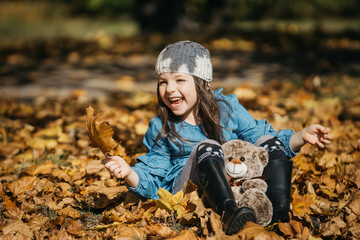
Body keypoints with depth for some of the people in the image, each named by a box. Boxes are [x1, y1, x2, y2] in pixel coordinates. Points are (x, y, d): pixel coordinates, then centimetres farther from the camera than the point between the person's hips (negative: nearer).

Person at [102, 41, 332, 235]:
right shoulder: (160, 129, 2)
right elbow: (151, 179, 2)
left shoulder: (227, 108, 4)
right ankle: (229, 213, -51)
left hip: (238, 183, 3)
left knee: (271, 141, -13)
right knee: (206, 148, -28)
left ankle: (281, 216, -32)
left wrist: (302, 136, -7)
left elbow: (261, 138, 8)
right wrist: (129, 173, -21)